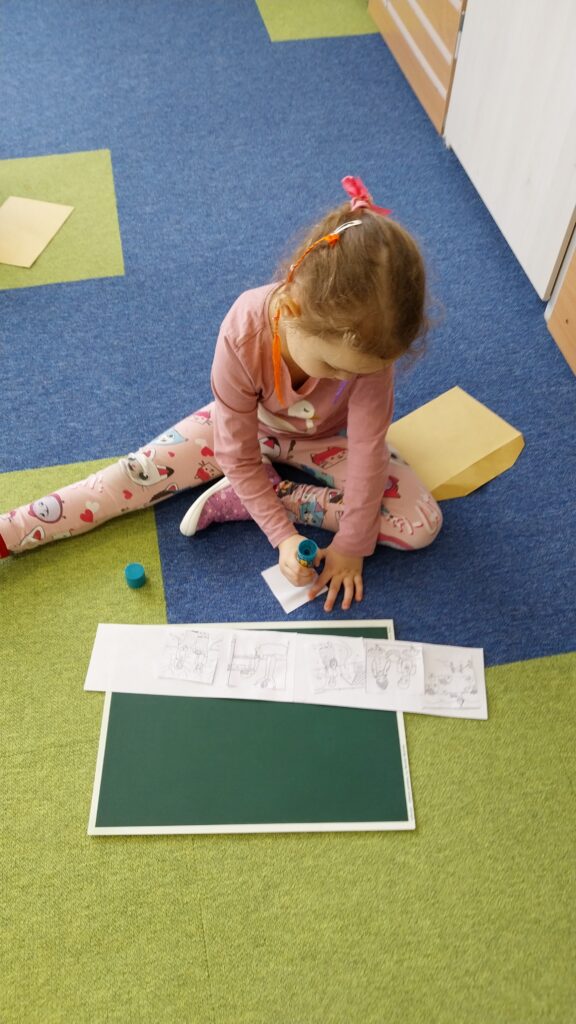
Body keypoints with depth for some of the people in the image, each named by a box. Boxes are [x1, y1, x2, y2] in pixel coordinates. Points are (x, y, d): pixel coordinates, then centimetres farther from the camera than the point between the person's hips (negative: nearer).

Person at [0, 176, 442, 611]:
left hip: (326, 437, 1)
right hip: (250, 422, -1)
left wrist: (351, 544, -21)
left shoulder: (368, 341, -36)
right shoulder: (243, 334, -39)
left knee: (422, 524, -17)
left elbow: (369, 451, -26)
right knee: (141, 473, -12)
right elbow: (237, 455, -27)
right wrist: (283, 535, -27)